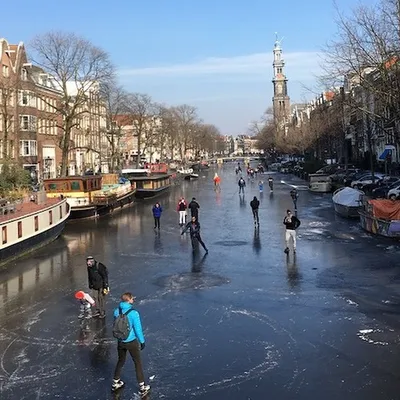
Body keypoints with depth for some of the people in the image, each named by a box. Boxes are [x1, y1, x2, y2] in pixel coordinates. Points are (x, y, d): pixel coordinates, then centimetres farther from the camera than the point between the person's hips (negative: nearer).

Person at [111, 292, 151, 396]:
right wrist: (142, 341, -2)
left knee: (121, 361, 25)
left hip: (120, 342, 5)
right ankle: (142, 387, 21)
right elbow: (138, 329, -17)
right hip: (131, 342, -5)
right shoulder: (133, 313, -24)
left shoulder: (116, 311, -9)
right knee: (138, 363, 12)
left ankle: (115, 383, 38)